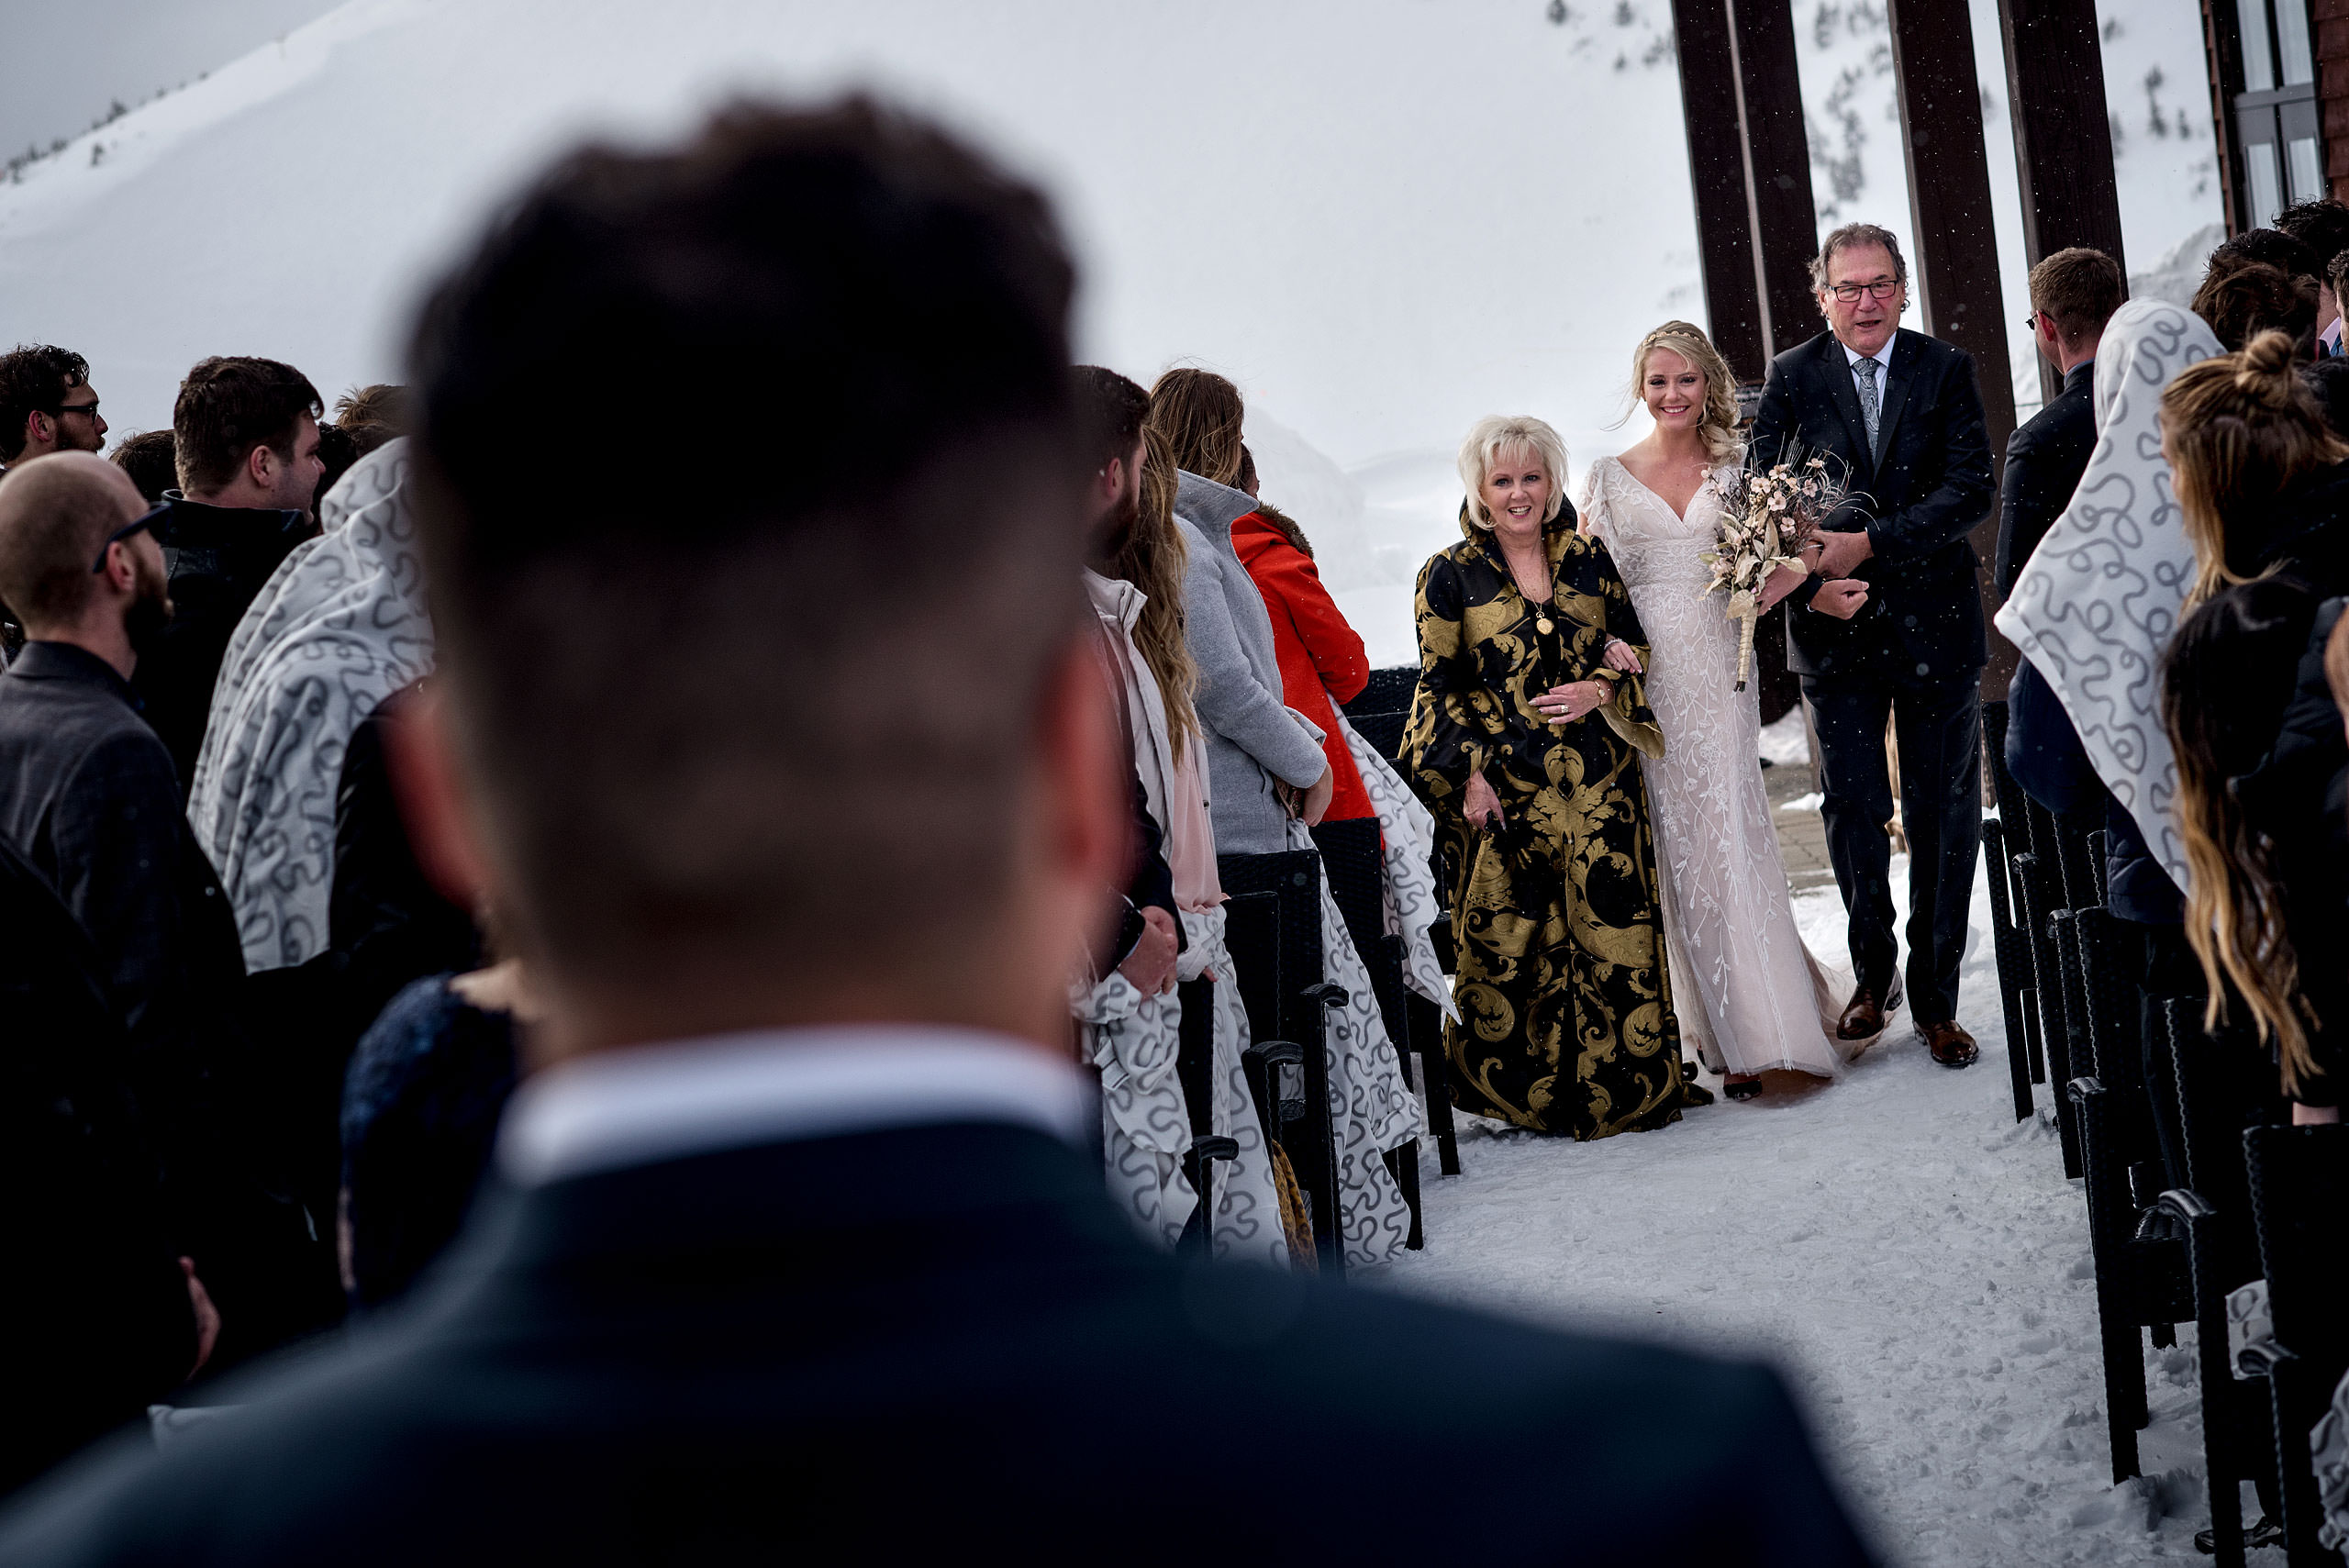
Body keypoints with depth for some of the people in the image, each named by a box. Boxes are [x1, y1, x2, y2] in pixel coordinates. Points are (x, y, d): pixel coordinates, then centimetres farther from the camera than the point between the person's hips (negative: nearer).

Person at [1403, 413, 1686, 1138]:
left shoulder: (1588, 559, 10)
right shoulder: (1450, 576, 3)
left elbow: (1635, 648, 15)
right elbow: (1439, 687, 2)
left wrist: (1601, 691, -6)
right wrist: (1469, 772, -8)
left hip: (1599, 779, 2)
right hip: (1505, 787, -2)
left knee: (1615, 924, 0)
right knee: (1510, 936, -1)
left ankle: (1621, 1084, 11)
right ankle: (1525, 1088, 12)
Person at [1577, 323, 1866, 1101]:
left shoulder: (1736, 471, 10)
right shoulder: (1608, 476, 8)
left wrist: (1817, 588, -12)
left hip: (1718, 672, 0)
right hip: (1646, 678, 0)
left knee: (1726, 837, -8)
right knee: (1677, 847, 1)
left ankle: (1762, 1029, -5)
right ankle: (1733, 1034, 9)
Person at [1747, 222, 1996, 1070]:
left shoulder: (1947, 369, -1)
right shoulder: (1790, 378, 3)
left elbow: (1971, 488, -10)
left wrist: (1870, 543, -21)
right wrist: (1809, 577, -16)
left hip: (1935, 625, -1)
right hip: (1836, 626, 1)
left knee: (1943, 817, 4)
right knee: (1852, 810, 7)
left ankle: (1936, 999, 16)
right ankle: (1872, 971, 28)